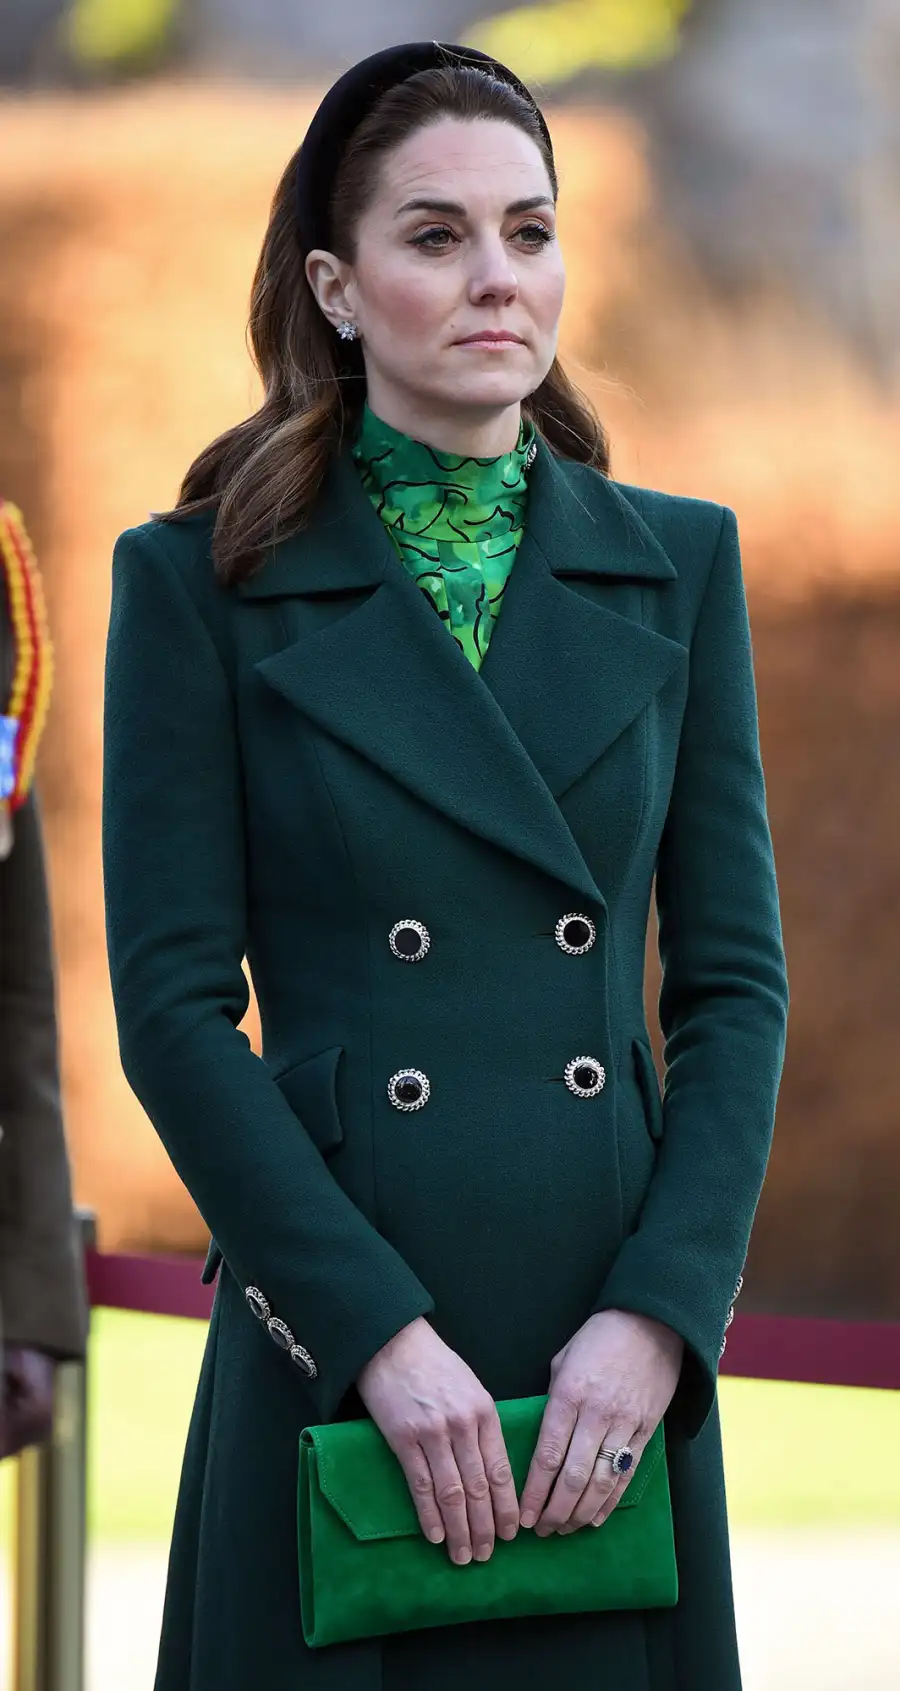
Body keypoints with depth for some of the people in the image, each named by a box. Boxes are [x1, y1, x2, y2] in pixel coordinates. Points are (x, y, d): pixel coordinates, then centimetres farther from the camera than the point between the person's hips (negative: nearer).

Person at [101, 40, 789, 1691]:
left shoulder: (676, 565, 9)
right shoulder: (206, 580, 1)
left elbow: (735, 978, 7)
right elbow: (173, 1006, -5)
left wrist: (661, 1312, -7)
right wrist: (381, 1333, -13)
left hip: (618, 1360, 3)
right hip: (336, 1351, -2)